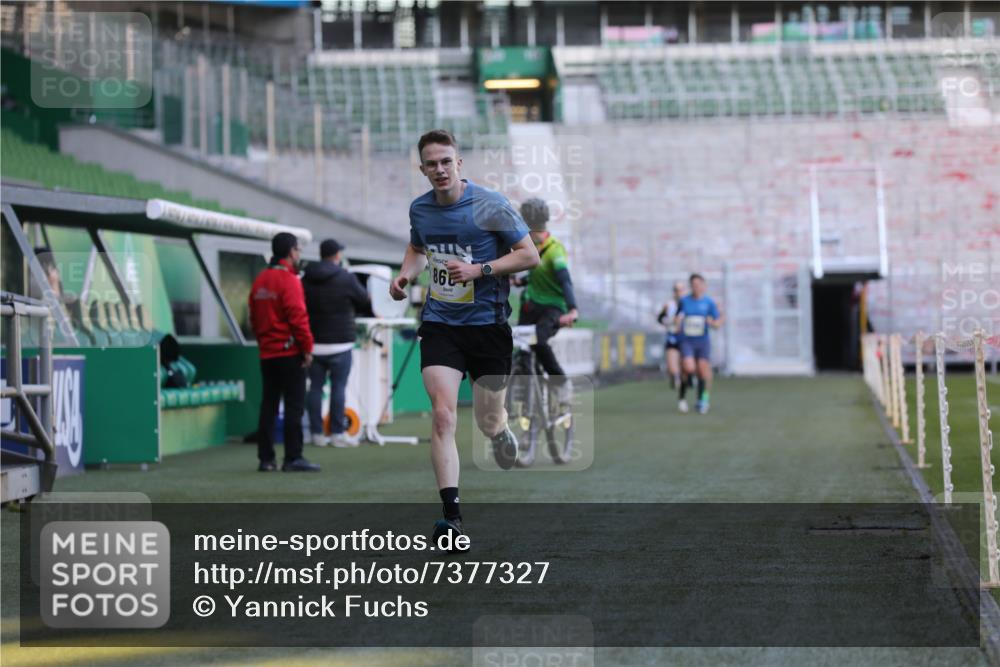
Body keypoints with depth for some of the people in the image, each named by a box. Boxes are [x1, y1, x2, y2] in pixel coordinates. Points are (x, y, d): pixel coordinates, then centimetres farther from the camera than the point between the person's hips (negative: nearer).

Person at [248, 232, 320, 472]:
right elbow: (297, 317, -17)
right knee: (294, 405, -5)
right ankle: (293, 458, -8)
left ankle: (266, 458, 10)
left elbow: (254, 317, 17)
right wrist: (307, 348, -10)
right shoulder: (288, 280, -12)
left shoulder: (260, 280, 12)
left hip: (267, 353, 8)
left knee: (268, 405, 10)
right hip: (289, 352, -8)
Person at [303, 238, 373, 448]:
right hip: (339, 342, -4)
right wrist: (373, 315, 27)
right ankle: (337, 433, -2)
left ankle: (317, 433, 5)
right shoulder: (346, 279, -5)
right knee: (338, 387, -1)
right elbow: (364, 303, 5)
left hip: (314, 342, 4)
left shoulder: (306, 280, 7)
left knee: (315, 387, 6)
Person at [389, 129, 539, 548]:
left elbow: (530, 256, -8)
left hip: (488, 325, -2)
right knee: (443, 414, -16)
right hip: (440, 325, 2)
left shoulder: (490, 206, -11)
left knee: (488, 422, 6)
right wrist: (405, 275, 4)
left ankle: (501, 431, 47)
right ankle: (452, 515, -18)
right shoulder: (419, 209, 4)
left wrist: (479, 269, -20)